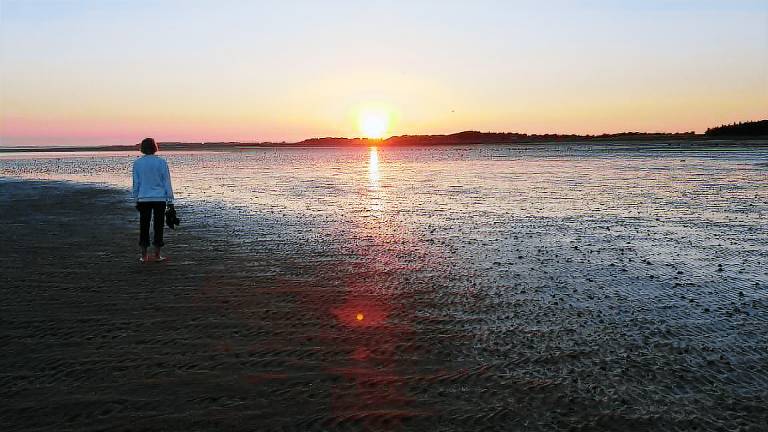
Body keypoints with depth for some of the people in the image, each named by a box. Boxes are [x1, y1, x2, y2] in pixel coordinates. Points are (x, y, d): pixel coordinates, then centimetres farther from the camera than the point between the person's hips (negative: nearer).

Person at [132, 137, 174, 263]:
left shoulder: (137, 163, 0)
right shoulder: (161, 162, -5)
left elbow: (136, 183, 5)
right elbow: (167, 182, -4)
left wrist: (136, 200, 14)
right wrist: (170, 200, 2)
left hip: (143, 199, 2)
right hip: (160, 199, -1)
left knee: (144, 226, 9)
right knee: (158, 226, 6)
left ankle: (144, 255, 11)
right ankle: (157, 255, 8)